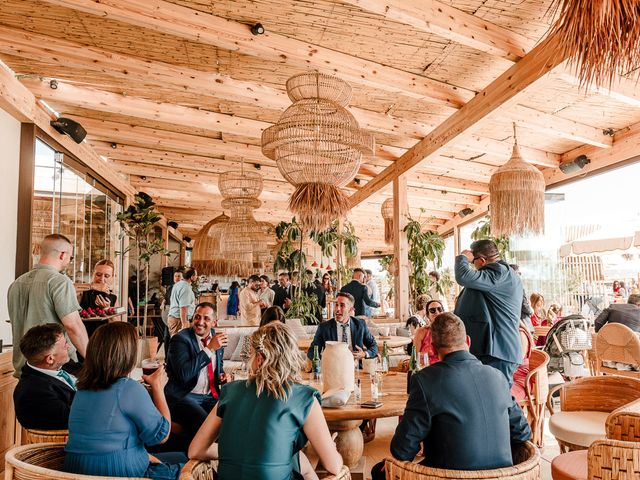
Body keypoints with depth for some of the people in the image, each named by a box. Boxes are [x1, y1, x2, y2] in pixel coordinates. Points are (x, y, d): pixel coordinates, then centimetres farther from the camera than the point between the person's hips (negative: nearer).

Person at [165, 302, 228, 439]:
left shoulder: (217, 338, 9)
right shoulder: (180, 339, -9)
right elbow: (184, 374, -23)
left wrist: (221, 376, 4)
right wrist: (209, 348, -23)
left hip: (210, 396, 6)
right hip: (183, 396, -6)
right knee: (203, 423, -33)